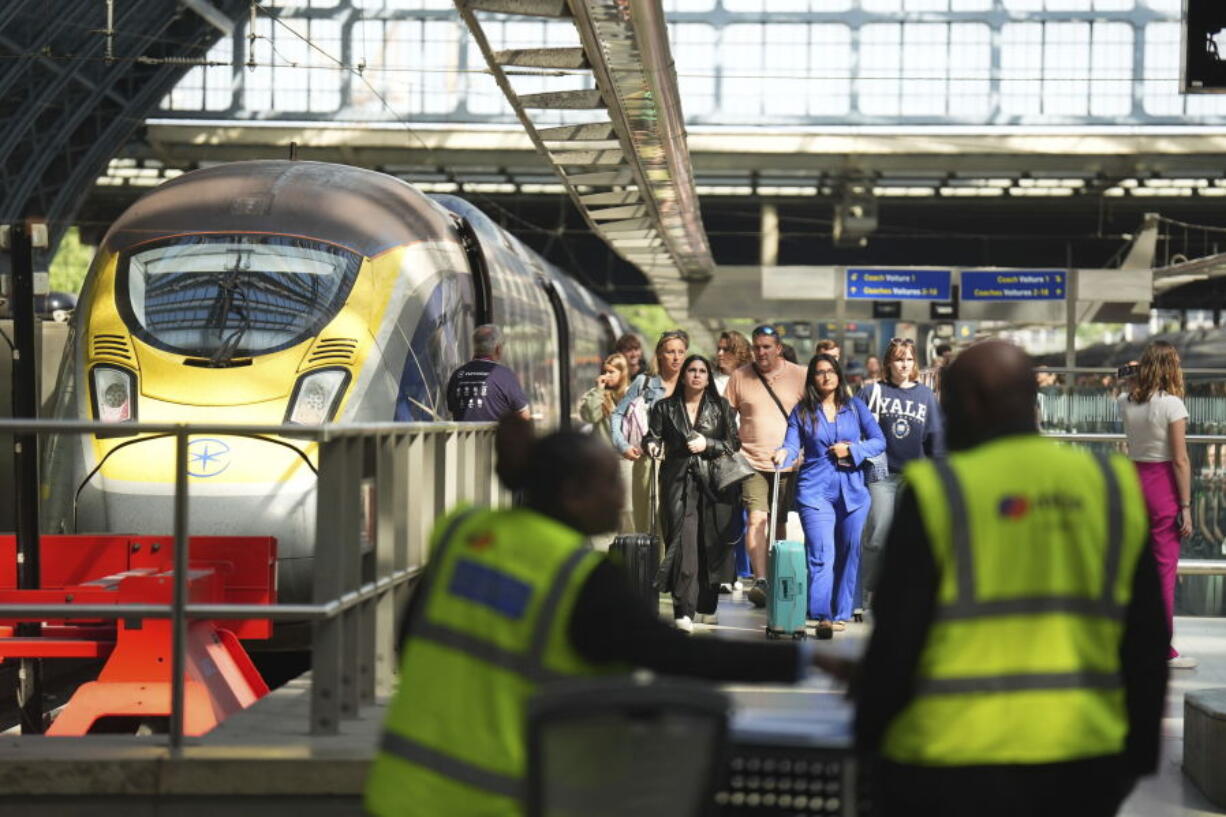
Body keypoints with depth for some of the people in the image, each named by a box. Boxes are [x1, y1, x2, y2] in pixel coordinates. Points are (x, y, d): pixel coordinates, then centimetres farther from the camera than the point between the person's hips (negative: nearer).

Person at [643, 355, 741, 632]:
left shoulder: (721, 407, 11)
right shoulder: (665, 408, 12)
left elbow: (733, 443, 8)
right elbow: (652, 437, 10)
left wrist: (707, 444, -6)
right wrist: (652, 447, -12)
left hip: (713, 482, 1)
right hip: (678, 481, -1)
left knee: (712, 544, 1)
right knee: (683, 542, -12)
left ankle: (707, 607, 13)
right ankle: (684, 611, -16)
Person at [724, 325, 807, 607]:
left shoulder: (799, 376, 3)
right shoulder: (740, 377, 5)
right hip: (753, 462, -1)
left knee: (780, 523, 9)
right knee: (756, 519, -15)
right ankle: (760, 581, -21)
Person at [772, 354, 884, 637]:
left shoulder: (855, 407, 10)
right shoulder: (801, 412, 7)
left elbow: (879, 441, 8)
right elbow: (792, 445, -5)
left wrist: (852, 450, -8)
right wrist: (782, 455, -27)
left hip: (852, 490, 2)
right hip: (815, 491, -2)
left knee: (850, 553, 5)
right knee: (821, 555, -13)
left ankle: (841, 613, 14)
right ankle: (823, 616, -18)